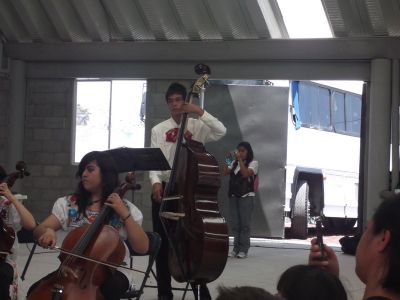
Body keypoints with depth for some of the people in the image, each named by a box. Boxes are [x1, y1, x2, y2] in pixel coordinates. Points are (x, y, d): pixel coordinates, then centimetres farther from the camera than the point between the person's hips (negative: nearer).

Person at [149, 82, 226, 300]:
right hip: (165, 188, 2)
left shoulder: (197, 126, 3)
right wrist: (155, 181, -19)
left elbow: (221, 131, -16)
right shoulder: (159, 130, 6)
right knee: (163, 241, 5)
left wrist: (200, 112, -20)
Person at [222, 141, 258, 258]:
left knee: (244, 223, -4)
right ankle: (236, 248, 9)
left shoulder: (253, 163, -2)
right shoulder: (234, 163, 14)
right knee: (235, 224, 5)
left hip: (246, 197, -5)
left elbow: (246, 173, -18)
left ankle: (243, 249, -2)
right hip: (233, 196, 5)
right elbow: (225, 172, 5)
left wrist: (240, 159, -16)